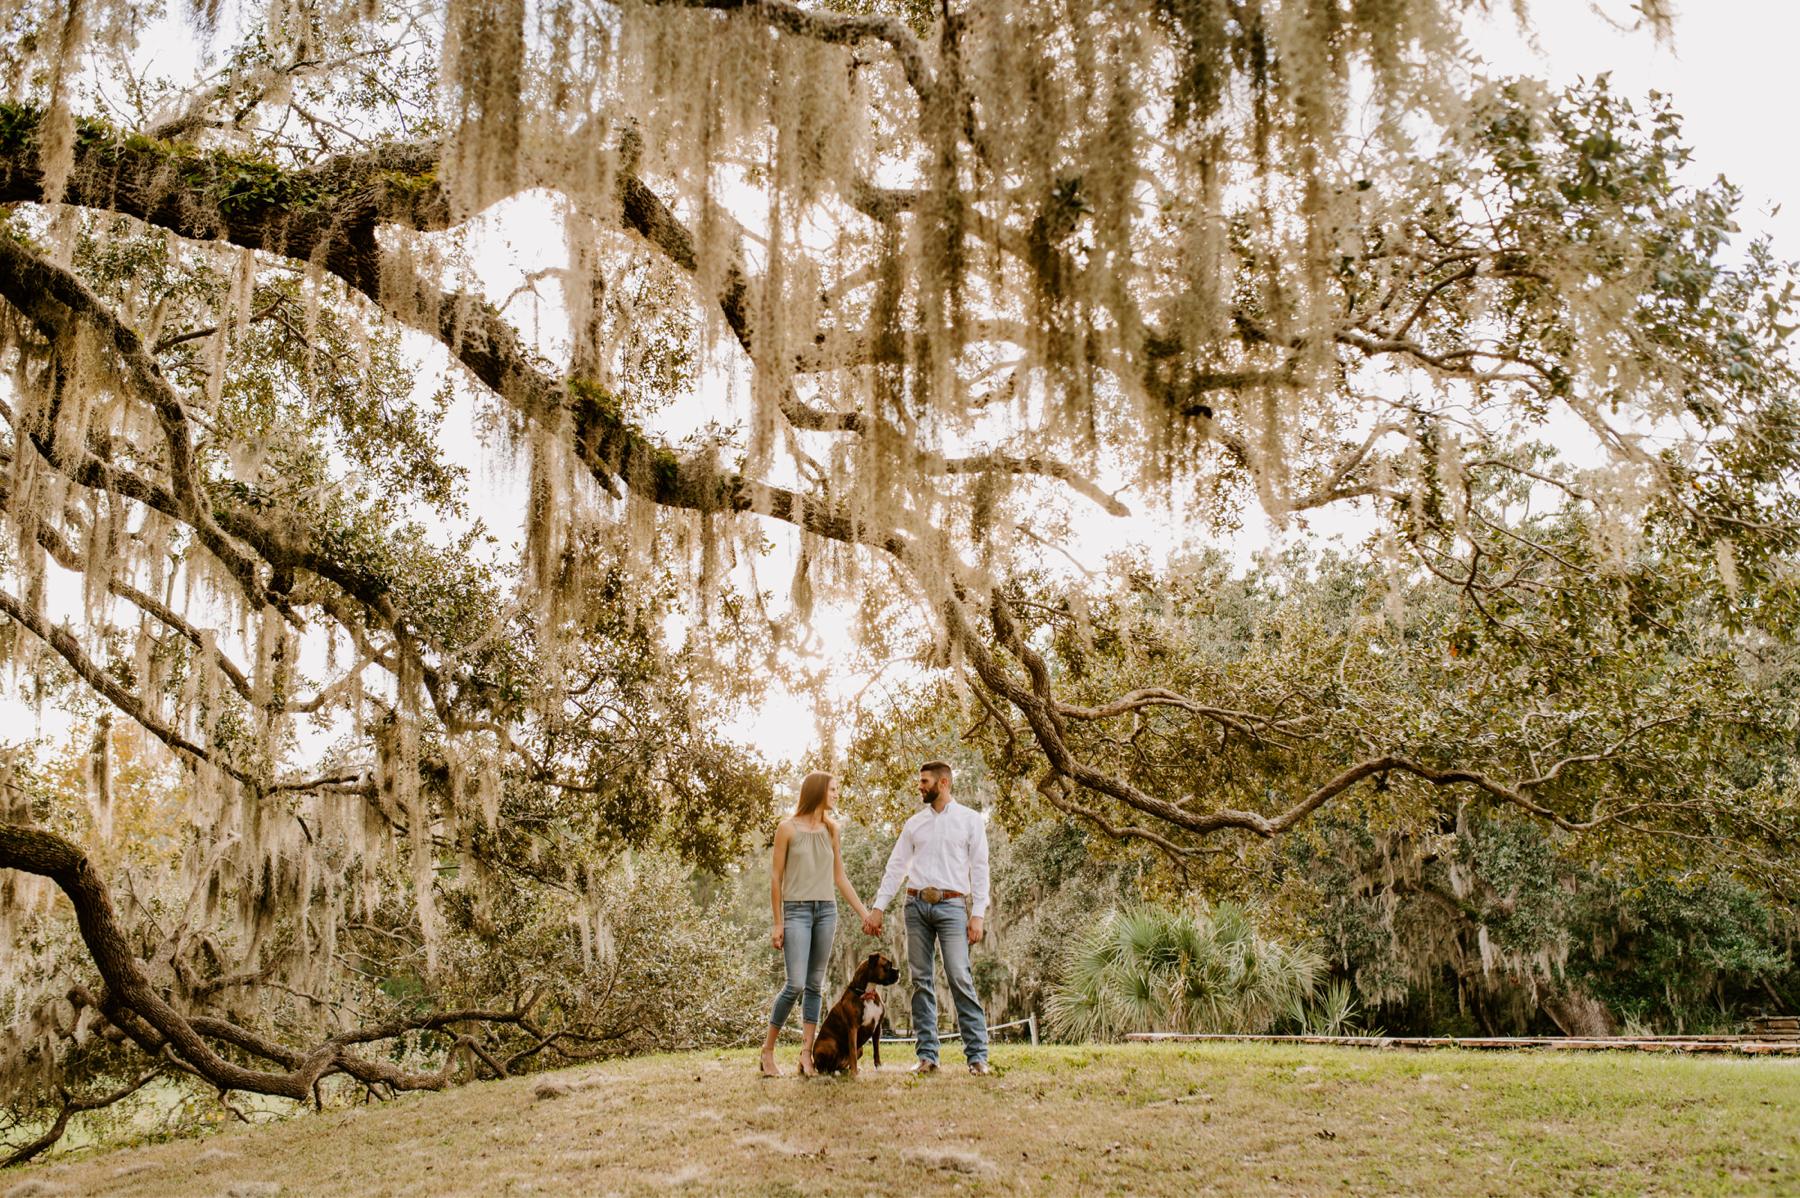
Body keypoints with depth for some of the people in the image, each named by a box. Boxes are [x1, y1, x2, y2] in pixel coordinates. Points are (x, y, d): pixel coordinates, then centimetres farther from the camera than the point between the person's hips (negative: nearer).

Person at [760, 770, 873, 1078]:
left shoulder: (831, 829, 11)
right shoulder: (788, 828, -3)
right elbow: (775, 876, -2)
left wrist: (863, 912, 11)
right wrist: (778, 923, -5)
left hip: (827, 910, 5)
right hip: (797, 910, -5)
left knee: (815, 984, 4)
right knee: (796, 984, -12)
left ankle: (807, 1053, 8)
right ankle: (768, 1050, 3)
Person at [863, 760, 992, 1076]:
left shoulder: (970, 820, 4)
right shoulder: (915, 823, 15)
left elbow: (980, 869, 1)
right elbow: (896, 866, 13)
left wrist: (978, 914, -8)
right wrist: (878, 908, 6)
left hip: (952, 905, -4)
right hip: (916, 905, 4)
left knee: (960, 979, -12)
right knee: (921, 981, 3)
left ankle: (977, 1055, -8)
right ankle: (927, 1055, 8)